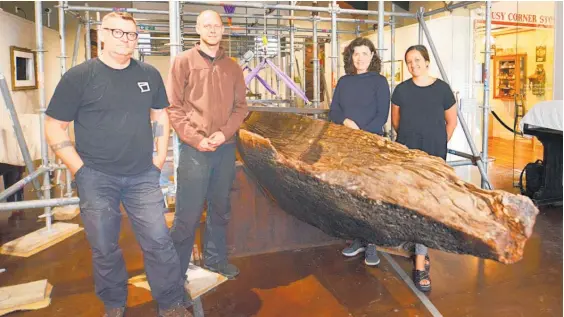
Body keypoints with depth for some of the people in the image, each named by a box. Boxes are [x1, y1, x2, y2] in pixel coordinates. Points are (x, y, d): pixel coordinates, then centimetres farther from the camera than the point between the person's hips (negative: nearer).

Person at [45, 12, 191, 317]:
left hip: (143, 177, 2)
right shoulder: (79, 76, -5)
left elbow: (160, 114, 16)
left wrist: (160, 156, 7)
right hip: (96, 179, -2)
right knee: (104, 249, 11)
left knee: (159, 242, 3)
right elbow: (54, 127, -2)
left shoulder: (149, 74, 4)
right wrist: (80, 169, -7)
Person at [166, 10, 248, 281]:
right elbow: (173, 107, -5)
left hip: (226, 148, 4)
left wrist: (224, 133, -9)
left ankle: (215, 258, 30)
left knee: (220, 208, 14)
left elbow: (240, 106, 8)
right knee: (188, 213, -1)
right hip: (194, 149, -4)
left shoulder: (232, 67, 11)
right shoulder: (183, 62, 1)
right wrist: (196, 138, -14)